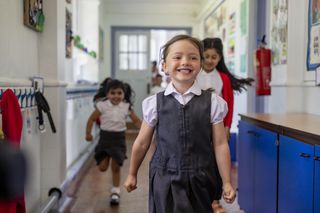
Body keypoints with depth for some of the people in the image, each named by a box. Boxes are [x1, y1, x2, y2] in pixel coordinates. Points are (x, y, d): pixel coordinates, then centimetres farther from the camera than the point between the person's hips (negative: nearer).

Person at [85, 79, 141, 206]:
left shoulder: (126, 107, -3)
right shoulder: (102, 106, -8)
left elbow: (136, 121, 3)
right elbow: (91, 119, -1)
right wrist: (88, 133, -7)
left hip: (119, 139, 0)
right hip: (105, 137, 0)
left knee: (116, 167, 4)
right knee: (102, 168, 3)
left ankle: (116, 192, 18)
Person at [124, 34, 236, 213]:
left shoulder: (212, 102, -4)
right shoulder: (154, 103, -3)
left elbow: (220, 144, -2)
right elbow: (142, 143, 6)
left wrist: (226, 182, -1)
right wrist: (132, 174, 14)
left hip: (200, 180, 0)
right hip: (165, 179, 0)